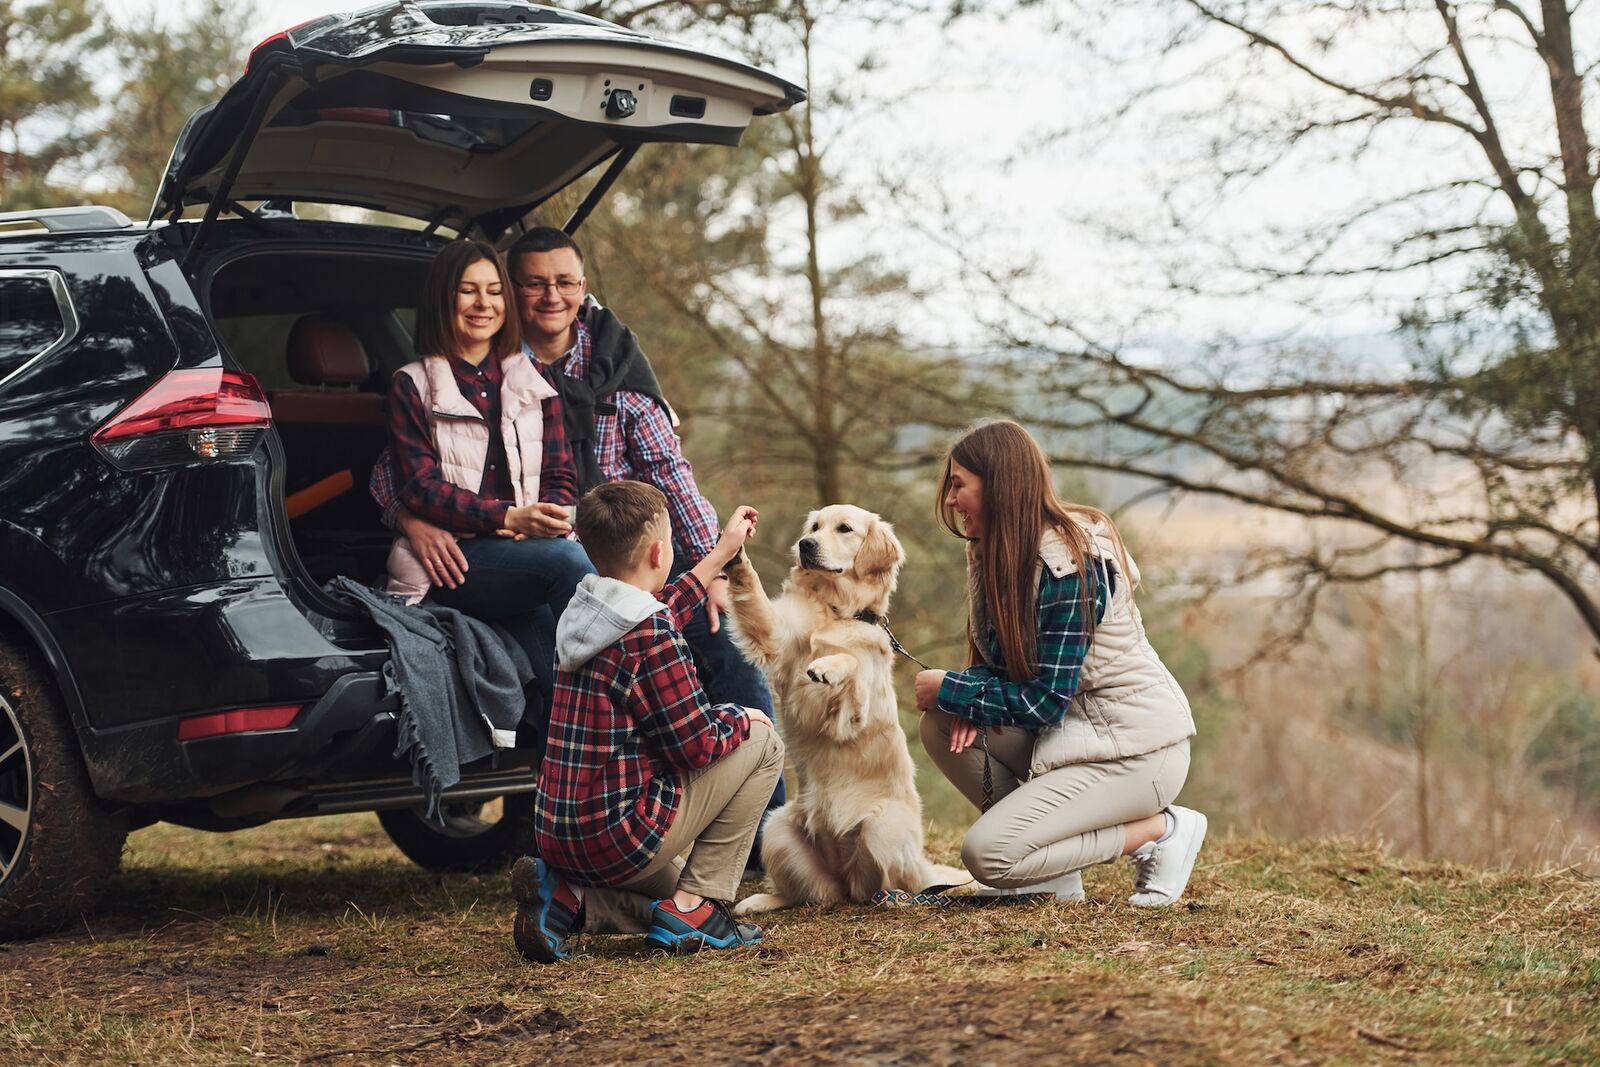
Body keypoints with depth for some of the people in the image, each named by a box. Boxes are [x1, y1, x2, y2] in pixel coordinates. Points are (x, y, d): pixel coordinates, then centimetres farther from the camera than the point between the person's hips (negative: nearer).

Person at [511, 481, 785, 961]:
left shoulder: (582, 613, 7)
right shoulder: (650, 633, -18)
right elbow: (696, 745, -16)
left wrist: (720, 555, 39)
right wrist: (740, 720, 5)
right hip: (621, 839, -8)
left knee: (669, 887, 35)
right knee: (762, 742, 6)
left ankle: (565, 898, 5)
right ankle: (695, 905, 2)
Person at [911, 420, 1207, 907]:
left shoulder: (1068, 564, -22)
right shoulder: (998, 551, 6)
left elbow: (1045, 701, -23)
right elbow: (1001, 662, 11)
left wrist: (950, 690, -13)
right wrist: (972, 697, -12)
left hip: (1136, 754, -9)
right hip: (1074, 731, 9)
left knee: (987, 854, -20)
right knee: (942, 725, -7)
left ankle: (1160, 829, -4)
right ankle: (1054, 872, 1)